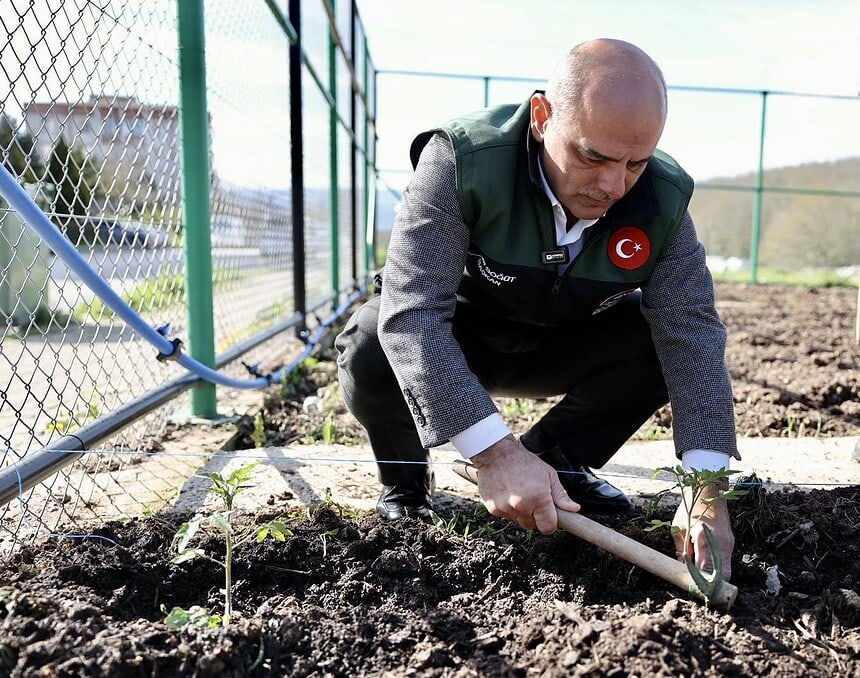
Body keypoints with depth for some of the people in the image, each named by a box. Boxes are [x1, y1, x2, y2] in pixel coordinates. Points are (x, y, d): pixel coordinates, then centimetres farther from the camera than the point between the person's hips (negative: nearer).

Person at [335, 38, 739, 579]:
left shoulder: (663, 200, -19)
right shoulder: (463, 159, -32)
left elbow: (692, 334, -23)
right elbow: (412, 311, -40)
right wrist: (494, 451, -48)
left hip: (558, 347, 3)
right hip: (451, 343, -3)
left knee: (661, 339, -20)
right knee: (373, 349, -34)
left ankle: (554, 458, 2)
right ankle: (404, 475, -1)